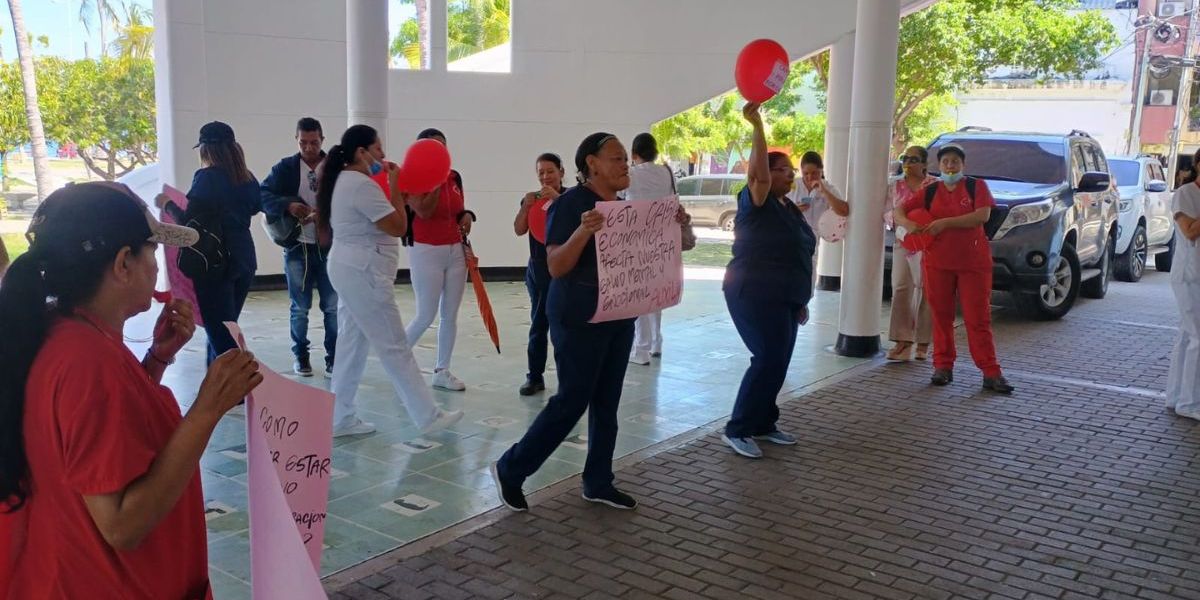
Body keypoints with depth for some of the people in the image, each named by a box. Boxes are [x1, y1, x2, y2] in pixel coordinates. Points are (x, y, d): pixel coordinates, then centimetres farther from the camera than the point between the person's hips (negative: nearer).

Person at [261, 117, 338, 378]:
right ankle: (301, 356, 23)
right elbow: (263, 195, -7)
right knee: (300, 307, 9)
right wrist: (288, 205, -24)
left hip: (330, 246, 0)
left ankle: (334, 358, 13)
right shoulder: (285, 168, 1)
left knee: (333, 306, 2)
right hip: (297, 248, 0)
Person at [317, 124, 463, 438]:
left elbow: (378, 218, 17)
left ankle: (340, 418, 18)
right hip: (364, 272, -10)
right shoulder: (362, 185, -18)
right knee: (395, 348, -4)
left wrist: (405, 200, 8)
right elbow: (398, 227, -16)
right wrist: (394, 186, -8)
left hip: (350, 270, 10)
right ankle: (428, 417, 4)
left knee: (351, 346, 13)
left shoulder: (345, 181, 14)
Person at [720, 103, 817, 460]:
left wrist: (801, 299, 20)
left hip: (782, 298, 9)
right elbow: (758, 174, -32)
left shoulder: (790, 209, 15)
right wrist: (757, 126, -40)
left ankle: (763, 424, 22)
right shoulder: (756, 203, -10)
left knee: (778, 362, 10)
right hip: (755, 295, -9)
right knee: (768, 359, -11)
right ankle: (737, 429, -3)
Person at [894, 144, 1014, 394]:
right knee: (941, 316, 6)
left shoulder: (976, 186, 1)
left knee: (978, 318, -2)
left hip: (973, 262, -2)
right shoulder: (930, 192, 9)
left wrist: (945, 222, -20)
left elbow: (983, 215, -14)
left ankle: (991, 373, 1)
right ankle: (943, 366, 16)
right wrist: (907, 223, -16)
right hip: (937, 263, 3)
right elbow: (900, 210, 8)